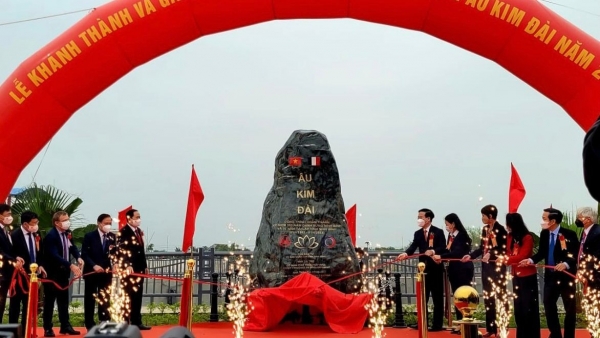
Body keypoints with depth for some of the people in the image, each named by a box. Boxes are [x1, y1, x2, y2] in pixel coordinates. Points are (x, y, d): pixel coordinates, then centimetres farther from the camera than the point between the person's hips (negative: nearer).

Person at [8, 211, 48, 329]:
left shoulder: (36, 235, 2)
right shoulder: (15, 235, -15)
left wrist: (40, 265, -4)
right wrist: (27, 268, -18)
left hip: (32, 274, 5)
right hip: (20, 275, -5)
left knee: (29, 304, 12)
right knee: (15, 304, 6)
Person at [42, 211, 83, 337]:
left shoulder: (67, 233, 3)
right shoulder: (51, 236, -21)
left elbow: (72, 247, 10)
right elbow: (55, 255, -31)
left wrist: (78, 258, -12)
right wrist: (71, 266, -40)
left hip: (63, 272, 7)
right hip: (52, 273, -7)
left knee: (64, 300, 13)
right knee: (49, 301, 3)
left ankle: (65, 326, 20)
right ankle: (48, 328, 11)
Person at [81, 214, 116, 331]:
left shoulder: (112, 237, 4)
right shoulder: (89, 236, -4)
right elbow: (84, 254, -8)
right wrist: (94, 265, -20)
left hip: (106, 272, 2)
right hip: (91, 272, -2)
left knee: (105, 298, 4)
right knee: (90, 298, 5)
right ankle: (90, 325, 14)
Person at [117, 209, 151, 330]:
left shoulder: (139, 232, 15)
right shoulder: (123, 232, -11)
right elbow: (120, 251, -18)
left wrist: (145, 266, 16)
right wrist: (127, 266, -27)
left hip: (139, 269, 8)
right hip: (128, 270, -8)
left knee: (137, 297, 11)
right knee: (127, 296, -3)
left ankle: (136, 322, 17)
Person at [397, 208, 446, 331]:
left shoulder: (438, 232, -3)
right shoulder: (417, 233, 8)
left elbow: (443, 248, -12)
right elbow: (413, 247, -5)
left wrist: (433, 251, -30)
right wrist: (406, 253, -25)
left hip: (435, 268, -5)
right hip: (423, 268, 5)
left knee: (437, 297, 2)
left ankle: (437, 324, 8)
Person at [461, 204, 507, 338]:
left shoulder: (501, 229, -13)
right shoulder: (485, 229, 10)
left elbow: (504, 250, -16)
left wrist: (491, 254, -26)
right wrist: (471, 256, 2)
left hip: (498, 268, -8)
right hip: (486, 267, 8)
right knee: (488, 299, 10)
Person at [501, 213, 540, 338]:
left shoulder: (527, 238, -14)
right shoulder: (510, 237, 5)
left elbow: (523, 256, -21)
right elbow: (509, 253, 6)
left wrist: (506, 260, -24)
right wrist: (503, 258, -14)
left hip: (528, 276, -7)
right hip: (516, 275, 7)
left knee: (529, 306, -1)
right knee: (518, 306, 11)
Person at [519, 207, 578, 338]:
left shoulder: (569, 234, -15)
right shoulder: (544, 234, 0)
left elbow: (577, 255, -14)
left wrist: (566, 264, -31)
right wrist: (531, 260, -10)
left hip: (566, 276, -5)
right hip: (550, 276, 5)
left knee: (570, 308, 8)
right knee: (548, 306, 9)